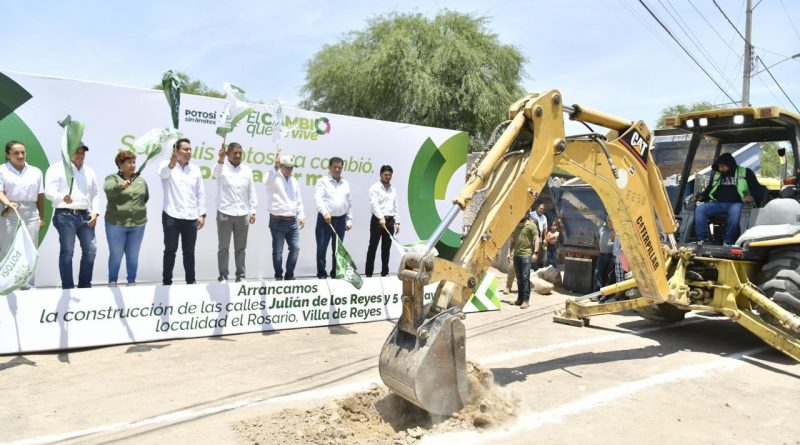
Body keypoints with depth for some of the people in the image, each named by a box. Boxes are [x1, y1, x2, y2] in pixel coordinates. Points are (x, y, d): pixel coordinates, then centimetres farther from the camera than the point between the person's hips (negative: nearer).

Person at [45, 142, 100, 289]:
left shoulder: (89, 171, 19)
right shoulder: (57, 168, 1)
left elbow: (96, 194, 19)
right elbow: (49, 191, -10)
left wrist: (95, 212, 5)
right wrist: (62, 197, -31)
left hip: (85, 216, 6)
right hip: (66, 215, -5)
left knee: (91, 249, 3)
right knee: (67, 251, -6)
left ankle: (85, 285, 14)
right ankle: (68, 287, -1)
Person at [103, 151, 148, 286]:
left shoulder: (141, 180, 10)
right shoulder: (112, 178, -3)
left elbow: (146, 197, 22)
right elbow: (108, 189, -25)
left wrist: (139, 208, 12)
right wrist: (120, 186, -43)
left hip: (138, 224, 3)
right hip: (116, 223, -3)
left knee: (133, 255, 10)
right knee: (116, 255, 6)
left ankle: (132, 281, 21)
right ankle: (112, 282, 19)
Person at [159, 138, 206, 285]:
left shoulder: (195, 170, 10)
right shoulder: (167, 166, -2)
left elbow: (201, 193, 11)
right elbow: (163, 173, -28)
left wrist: (202, 214, 2)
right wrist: (171, 163, -50)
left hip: (191, 217, 3)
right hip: (172, 216, -3)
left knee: (189, 251, 9)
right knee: (170, 250, 3)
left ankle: (191, 280, 18)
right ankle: (167, 281, 11)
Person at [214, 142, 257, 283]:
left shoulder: (247, 170, 8)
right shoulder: (223, 168, -2)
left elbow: (252, 191, 10)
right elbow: (216, 172, -27)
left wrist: (252, 211, 4)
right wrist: (221, 159, -47)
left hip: (242, 214, 3)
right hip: (225, 214, -3)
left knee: (240, 248, 9)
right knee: (223, 247, 2)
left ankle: (240, 275, 17)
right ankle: (223, 276, 10)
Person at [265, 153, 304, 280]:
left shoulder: (294, 181, 15)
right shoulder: (275, 178, -4)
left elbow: (298, 200, 19)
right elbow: (268, 181, -30)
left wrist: (301, 216, 12)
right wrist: (276, 167, -40)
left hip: (292, 222, 6)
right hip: (277, 221, -6)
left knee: (295, 248, 5)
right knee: (278, 251, 1)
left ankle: (289, 275, 18)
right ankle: (278, 276, 13)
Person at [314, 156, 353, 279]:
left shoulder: (346, 183, 13)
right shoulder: (323, 181, -1)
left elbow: (349, 203, 15)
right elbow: (318, 198, -15)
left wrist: (349, 220, 10)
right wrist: (325, 212, -29)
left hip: (341, 220, 4)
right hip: (325, 219, -4)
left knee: (338, 249, 10)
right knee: (321, 248, -3)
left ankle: (335, 274, 18)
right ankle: (321, 274, 5)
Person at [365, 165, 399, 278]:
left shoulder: (393, 190, 15)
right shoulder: (375, 188, -4)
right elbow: (374, 204, -18)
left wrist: (397, 222, 10)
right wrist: (381, 217, -30)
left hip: (390, 221, 6)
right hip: (377, 220, -5)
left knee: (386, 248, 9)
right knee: (373, 247, -3)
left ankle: (385, 272, 15)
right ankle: (368, 273, 0)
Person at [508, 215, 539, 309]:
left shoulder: (531, 225, -3)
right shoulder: (516, 226, 14)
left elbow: (536, 239, -7)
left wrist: (535, 253, -14)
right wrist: (510, 252, 15)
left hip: (527, 255, -6)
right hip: (517, 254, 6)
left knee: (525, 277, -9)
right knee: (519, 278, 10)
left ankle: (526, 300, -6)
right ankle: (520, 299, 18)